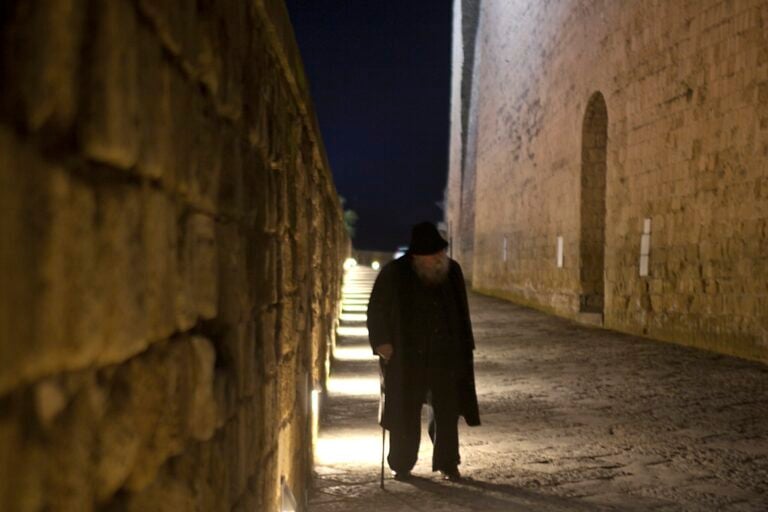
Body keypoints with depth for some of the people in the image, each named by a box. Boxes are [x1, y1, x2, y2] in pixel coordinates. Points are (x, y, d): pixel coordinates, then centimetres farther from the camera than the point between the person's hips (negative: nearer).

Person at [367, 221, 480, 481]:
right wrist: (381, 342, -11)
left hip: (445, 356, 2)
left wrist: (464, 350, 10)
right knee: (405, 414, 5)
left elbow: (461, 314, 10)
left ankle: (447, 463, 18)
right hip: (406, 357, -2)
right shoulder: (393, 274, -9)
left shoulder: (452, 271, 0)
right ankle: (402, 465, 18)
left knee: (446, 411, 6)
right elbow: (376, 310, -1)